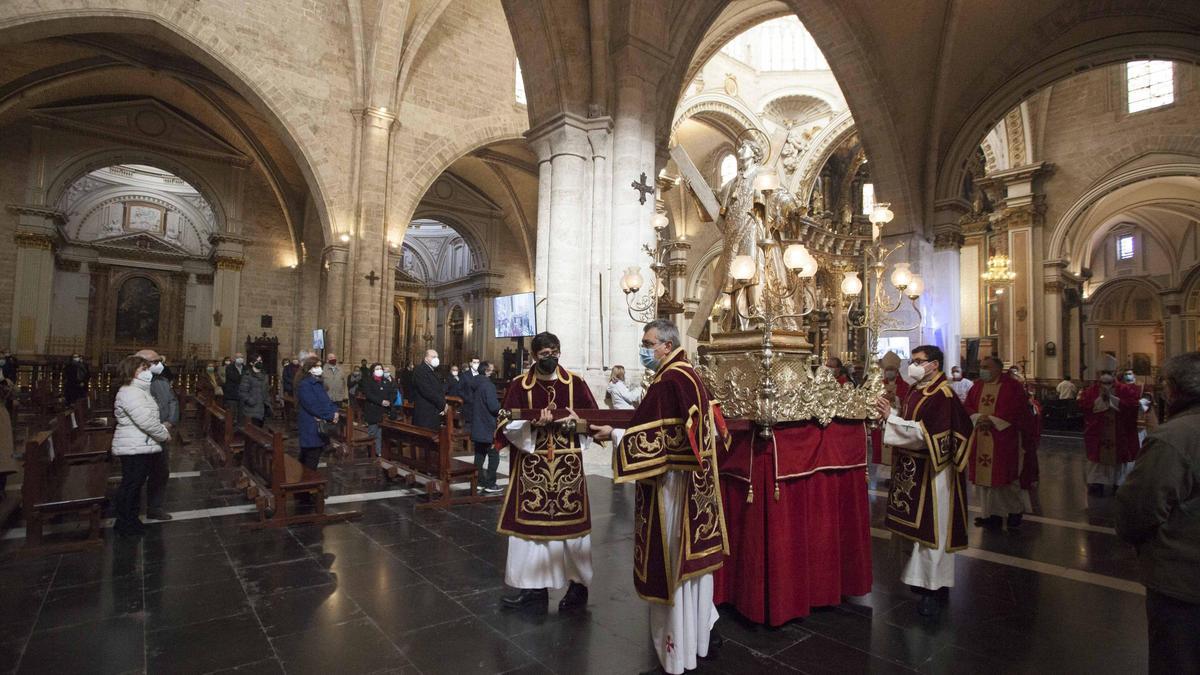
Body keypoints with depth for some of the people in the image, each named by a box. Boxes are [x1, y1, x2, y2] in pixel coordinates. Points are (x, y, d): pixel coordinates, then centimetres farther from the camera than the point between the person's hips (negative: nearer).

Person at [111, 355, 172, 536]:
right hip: (134, 448, -11)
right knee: (131, 484, -1)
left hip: (142, 447, 11)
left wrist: (162, 427, 8)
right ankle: (124, 524, 10)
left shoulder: (139, 391, 17)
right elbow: (146, 421, -24)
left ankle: (130, 520, 29)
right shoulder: (130, 393, -18)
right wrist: (164, 434, -12)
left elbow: (149, 418, 23)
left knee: (135, 484, 18)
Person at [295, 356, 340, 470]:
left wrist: (335, 412, -8)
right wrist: (331, 416, -17)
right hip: (310, 428, -9)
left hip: (320, 426, 9)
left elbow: (326, 400, 12)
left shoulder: (318, 383, 16)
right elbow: (313, 406, -21)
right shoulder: (304, 384, -13)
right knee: (311, 463, -4)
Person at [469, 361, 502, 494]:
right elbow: (493, 407, -22)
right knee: (494, 455, -1)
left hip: (477, 427, 9)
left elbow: (469, 403, 15)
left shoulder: (475, 385, 8)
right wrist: (501, 405, -3)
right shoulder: (488, 385, -18)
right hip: (488, 428, -8)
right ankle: (490, 485, 0)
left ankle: (478, 482, 21)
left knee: (480, 454, 15)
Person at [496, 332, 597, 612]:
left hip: (568, 464, 0)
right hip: (531, 465, 0)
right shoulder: (519, 385, 1)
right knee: (531, 523, 5)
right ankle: (534, 588, 18)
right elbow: (509, 424, -6)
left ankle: (578, 584, 21)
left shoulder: (575, 382, 2)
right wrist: (532, 423, -24)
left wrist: (576, 420, -16)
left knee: (570, 522, 5)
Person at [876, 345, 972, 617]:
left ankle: (934, 588, 12)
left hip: (931, 472, -8)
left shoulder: (942, 395, -17)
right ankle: (924, 576, 30)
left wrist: (891, 416, -23)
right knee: (918, 524, 17)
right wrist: (890, 411, -3)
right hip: (912, 469, 9)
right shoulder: (916, 390, 9)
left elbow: (925, 433, -24)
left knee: (932, 527, 1)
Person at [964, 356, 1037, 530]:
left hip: (1005, 441, -5)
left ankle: (1015, 510, 22)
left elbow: (1017, 411, -13)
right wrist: (978, 417, -12)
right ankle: (992, 514, 16)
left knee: (1006, 476, 1)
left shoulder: (1012, 386, -6)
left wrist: (993, 420, -18)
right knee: (985, 476, 6)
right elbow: (968, 407, 8)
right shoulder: (977, 387, 10)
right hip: (981, 442, 5)